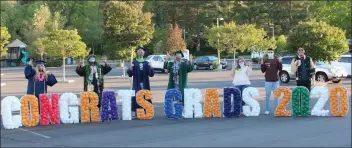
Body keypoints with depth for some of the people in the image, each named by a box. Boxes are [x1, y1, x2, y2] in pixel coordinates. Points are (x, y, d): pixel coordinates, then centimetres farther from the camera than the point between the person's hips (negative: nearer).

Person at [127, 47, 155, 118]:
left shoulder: (147, 63, 12)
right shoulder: (134, 63, 7)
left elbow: (151, 74, 5)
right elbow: (130, 74, 0)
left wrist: (150, 67, -13)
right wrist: (130, 68, -20)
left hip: (145, 83, 2)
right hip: (137, 84, -2)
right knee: (135, 97, -9)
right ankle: (134, 112, -7)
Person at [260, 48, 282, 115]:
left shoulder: (277, 60, 3)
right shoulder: (265, 61, 2)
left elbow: (280, 69, -3)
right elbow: (263, 71, 0)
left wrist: (280, 62, -15)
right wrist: (262, 64, -14)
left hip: (276, 81, 1)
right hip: (268, 81, 0)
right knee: (267, 96, 3)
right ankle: (267, 110, 8)